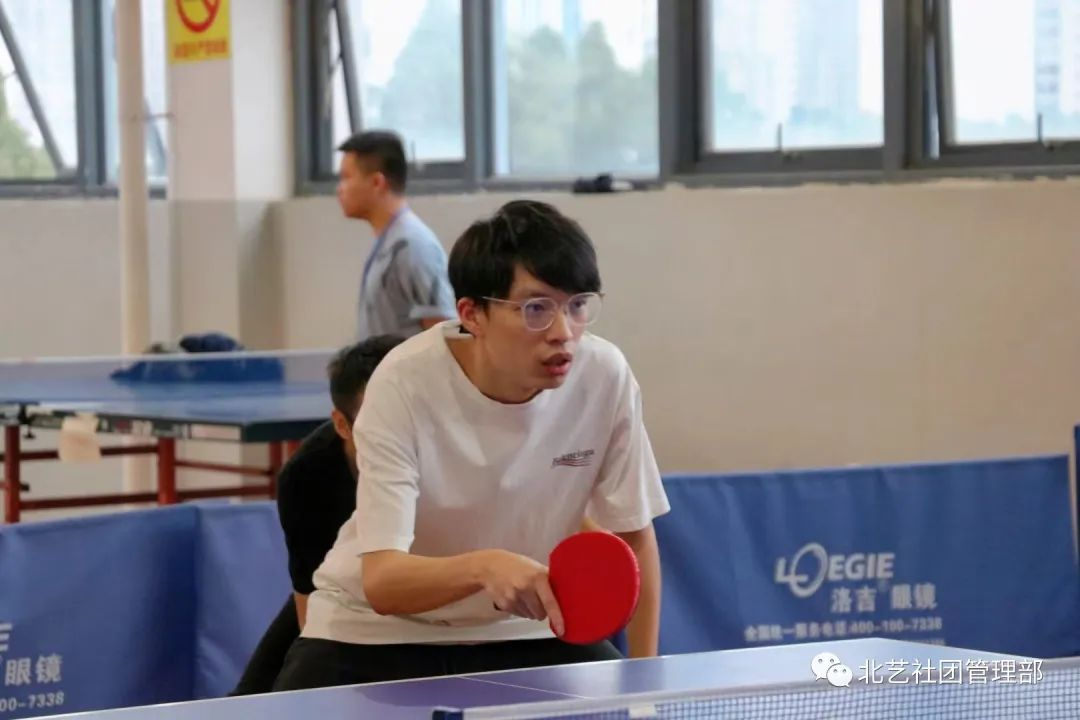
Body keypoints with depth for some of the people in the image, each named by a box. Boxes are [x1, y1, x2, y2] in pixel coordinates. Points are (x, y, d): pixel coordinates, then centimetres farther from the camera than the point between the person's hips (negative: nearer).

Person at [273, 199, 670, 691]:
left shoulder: (604, 376, -17)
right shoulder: (405, 385, -25)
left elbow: (634, 534, -2)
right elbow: (381, 581, -32)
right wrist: (484, 566, -50)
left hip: (524, 629, 3)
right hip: (376, 632, -3)